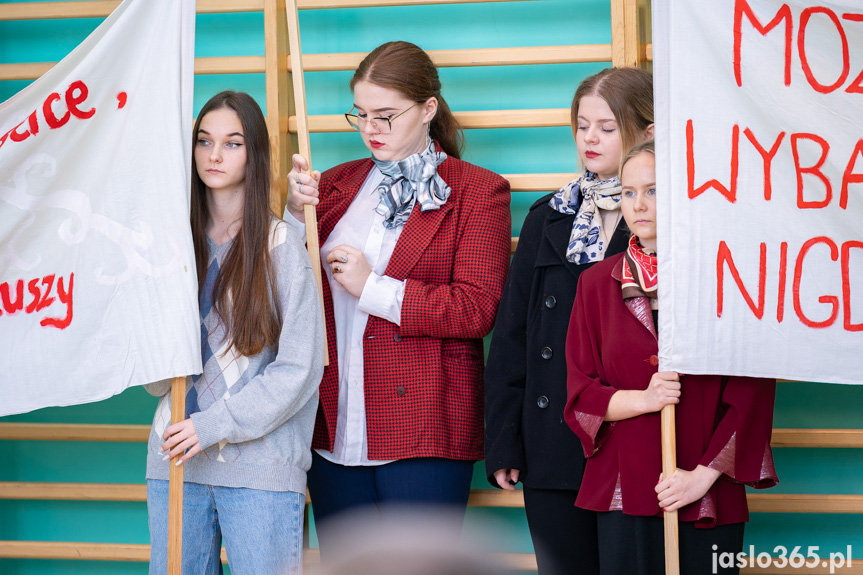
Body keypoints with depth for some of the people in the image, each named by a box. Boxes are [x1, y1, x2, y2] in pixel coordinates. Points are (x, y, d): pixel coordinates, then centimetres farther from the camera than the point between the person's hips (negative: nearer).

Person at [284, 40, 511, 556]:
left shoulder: (478, 193, 1)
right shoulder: (338, 184, 16)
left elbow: (476, 310, -10)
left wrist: (375, 289, -13)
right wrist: (297, 215, -4)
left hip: (423, 434, -5)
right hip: (336, 428, 5)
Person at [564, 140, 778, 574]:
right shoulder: (598, 283, 10)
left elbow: (750, 396, -1)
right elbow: (580, 395, 7)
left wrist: (704, 474, -8)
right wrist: (641, 399, -11)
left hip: (708, 500, -2)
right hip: (623, 491, 2)